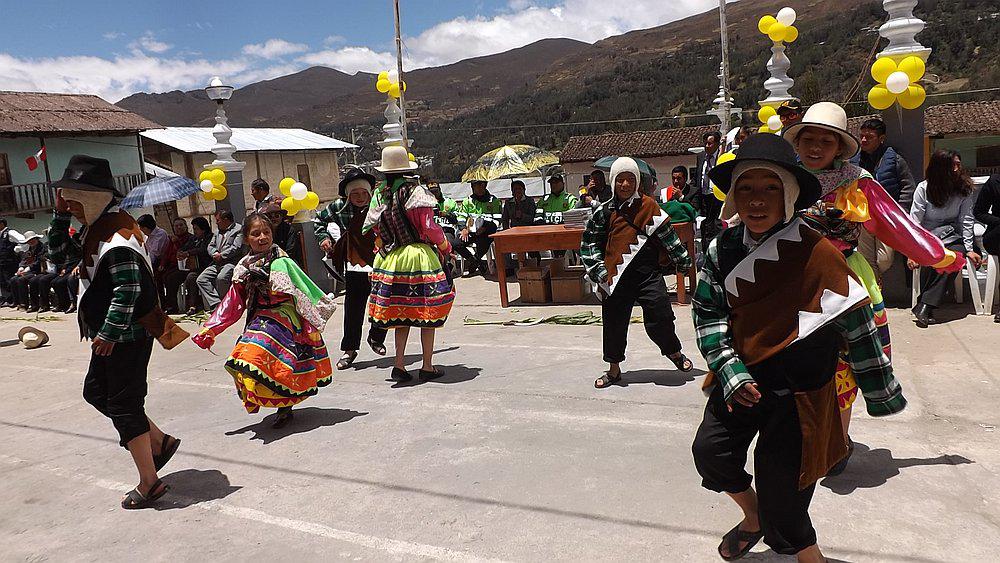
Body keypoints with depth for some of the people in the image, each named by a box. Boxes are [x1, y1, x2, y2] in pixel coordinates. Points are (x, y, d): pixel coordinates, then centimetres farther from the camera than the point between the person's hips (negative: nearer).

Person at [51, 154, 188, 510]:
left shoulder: (117, 239, -22)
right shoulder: (97, 228, 10)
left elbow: (128, 291, -27)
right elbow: (60, 249, 21)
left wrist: (109, 333, -23)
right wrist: (61, 213, 8)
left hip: (127, 337, -11)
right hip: (111, 334, 11)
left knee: (123, 405, -3)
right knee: (95, 392, 21)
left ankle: (149, 483, 9)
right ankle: (160, 441, 28)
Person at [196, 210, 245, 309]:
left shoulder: (239, 229, 1)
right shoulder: (218, 232, 27)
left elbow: (236, 248, -10)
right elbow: (210, 246, 21)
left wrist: (221, 255, -11)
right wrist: (215, 253, -2)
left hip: (232, 261, -8)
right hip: (217, 263, 8)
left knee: (221, 278, -35)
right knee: (201, 279, -12)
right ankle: (216, 304, -19)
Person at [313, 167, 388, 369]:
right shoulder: (339, 207, 0)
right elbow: (319, 220, 18)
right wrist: (324, 237, 5)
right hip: (354, 268, 1)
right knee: (353, 310, 6)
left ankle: (376, 338, 34)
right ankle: (349, 349, 21)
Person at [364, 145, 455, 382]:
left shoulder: (380, 196, 5)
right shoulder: (415, 192, -10)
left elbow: (377, 231, 11)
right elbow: (428, 227, -13)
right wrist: (445, 247, 2)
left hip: (390, 259, 5)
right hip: (419, 256, -5)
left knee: (401, 314, 13)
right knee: (427, 313, 5)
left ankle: (399, 365, 11)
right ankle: (428, 366, 10)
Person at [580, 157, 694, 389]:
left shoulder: (649, 206, 3)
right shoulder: (605, 211, 5)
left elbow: (667, 236, 9)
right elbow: (590, 241, 11)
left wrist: (683, 261, 11)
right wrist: (599, 270, 3)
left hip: (648, 272, -1)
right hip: (616, 276, 2)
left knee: (660, 317, -7)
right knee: (614, 323, 8)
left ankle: (674, 352, 24)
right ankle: (614, 370, 26)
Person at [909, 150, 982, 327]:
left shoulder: (965, 188, 0)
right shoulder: (924, 188, -6)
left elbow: (966, 220, -3)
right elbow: (914, 222, -9)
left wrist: (969, 249, -11)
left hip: (953, 236, 2)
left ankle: (924, 306, -33)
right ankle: (927, 307, -26)